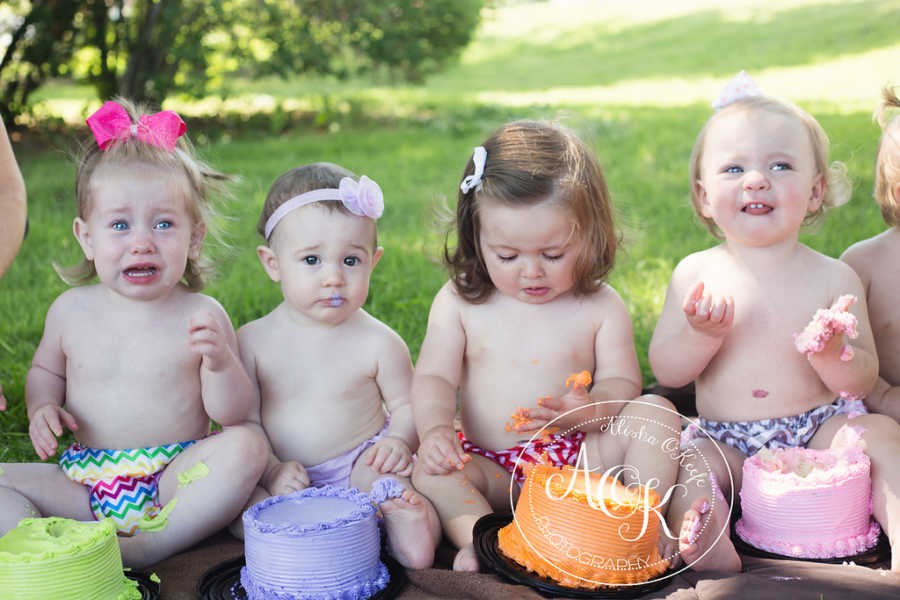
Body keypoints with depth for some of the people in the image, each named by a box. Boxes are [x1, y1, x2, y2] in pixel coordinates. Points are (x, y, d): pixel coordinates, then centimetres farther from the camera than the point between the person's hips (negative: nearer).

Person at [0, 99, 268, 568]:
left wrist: (221, 363, -25)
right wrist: (42, 407, 1)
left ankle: (142, 552, -30)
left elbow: (232, 415, -5)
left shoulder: (201, 317, -5)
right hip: (84, 484, 3)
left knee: (246, 447, -28)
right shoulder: (72, 310, 4)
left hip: (176, 478, -3)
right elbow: (45, 370, 23)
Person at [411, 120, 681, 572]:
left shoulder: (600, 306, 0)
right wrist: (434, 428, -25)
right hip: (494, 471, 0)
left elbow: (621, 381, -2)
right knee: (430, 471, -26)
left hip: (580, 457, 0)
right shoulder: (459, 302, 1)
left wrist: (590, 409, -27)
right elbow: (433, 378, -2)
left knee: (656, 412, -19)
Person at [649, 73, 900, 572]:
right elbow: (664, 371, -1)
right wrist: (702, 336, -22)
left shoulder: (835, 278, -1)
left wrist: (833, 355, -24)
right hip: (726, 441, 0)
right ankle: (713, 558, -26)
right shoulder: (695, 274, -1)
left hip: (818, 430, 1)